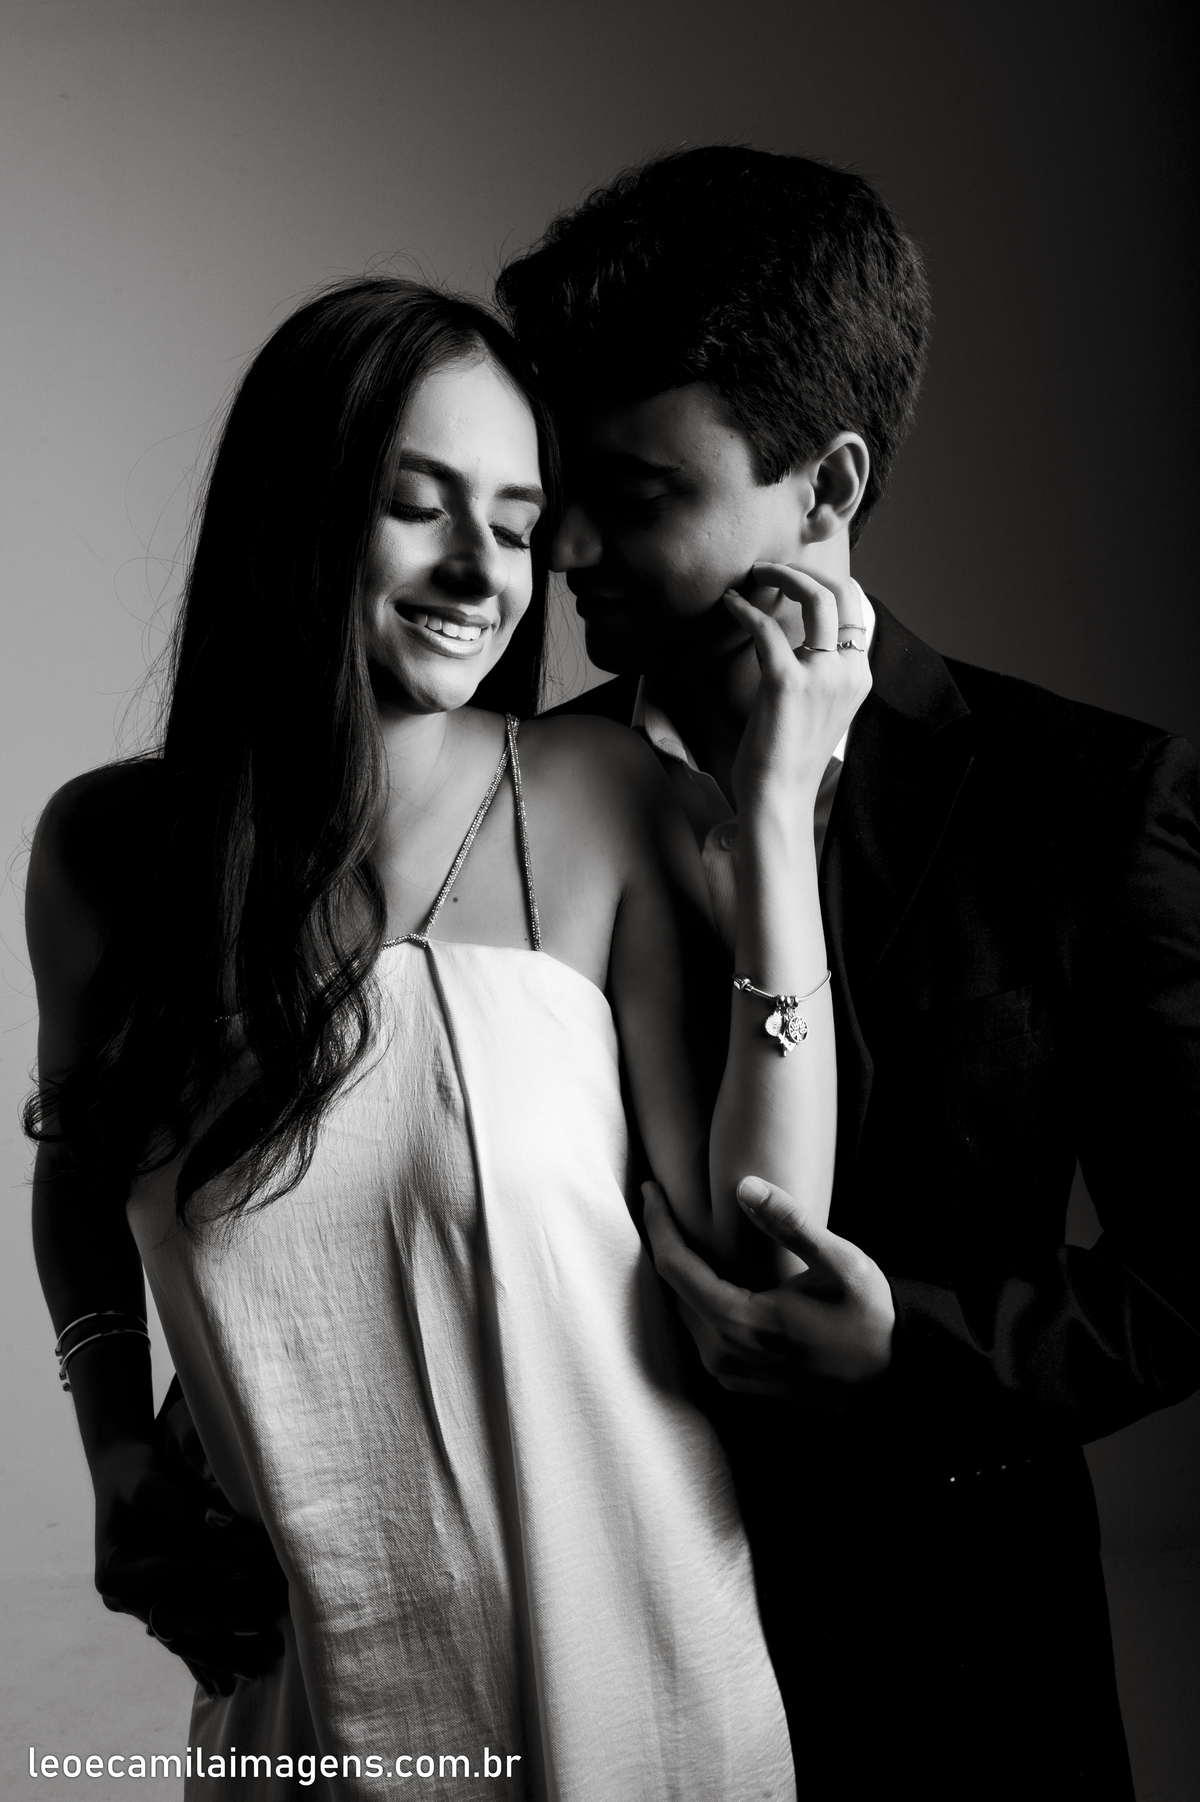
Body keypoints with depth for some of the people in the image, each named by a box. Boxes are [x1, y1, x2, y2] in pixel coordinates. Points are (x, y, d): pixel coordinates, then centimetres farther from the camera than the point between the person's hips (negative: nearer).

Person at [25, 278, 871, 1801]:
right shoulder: (105, 845, -7)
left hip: (614, 1638, 0)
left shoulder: (598, 802, -12)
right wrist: (114, 1447, -1)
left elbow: (763, 1253, -16)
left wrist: (776, 814, -19)